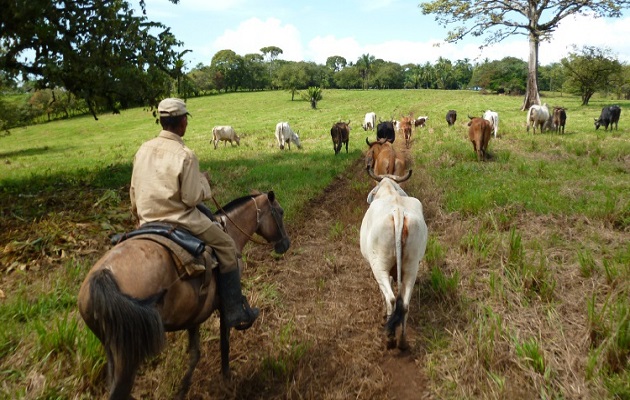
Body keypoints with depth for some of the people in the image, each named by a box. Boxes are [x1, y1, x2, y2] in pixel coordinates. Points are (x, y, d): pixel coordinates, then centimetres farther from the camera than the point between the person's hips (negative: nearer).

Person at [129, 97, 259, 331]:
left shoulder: (143, 150, 4)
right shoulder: (185, 155, -17)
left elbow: (133, 192, 11)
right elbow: (192, 198, -17)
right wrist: (204, 181, 2)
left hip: (147, 222, 7)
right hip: (179, 221, -7)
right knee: (227, 248, 5)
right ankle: (237, 313, 8)